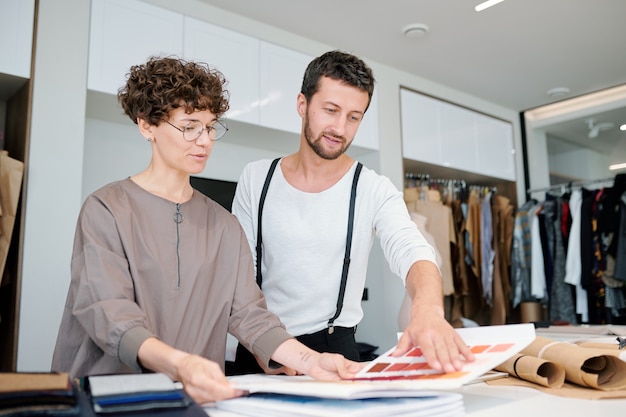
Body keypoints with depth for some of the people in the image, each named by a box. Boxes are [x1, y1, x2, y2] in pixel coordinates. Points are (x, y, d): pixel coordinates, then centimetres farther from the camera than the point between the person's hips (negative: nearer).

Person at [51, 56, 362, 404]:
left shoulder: (225, 225, 11)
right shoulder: (107, 210, -3)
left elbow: (248, 313, 2)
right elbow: (108, 314, -15)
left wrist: (310, 361, -14)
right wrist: (179, 364, -33)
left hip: (198, 395, 3)